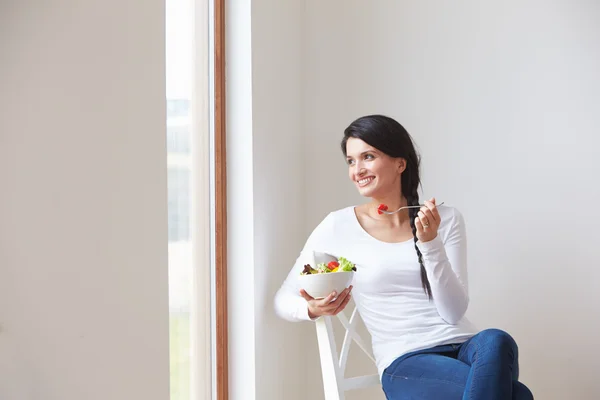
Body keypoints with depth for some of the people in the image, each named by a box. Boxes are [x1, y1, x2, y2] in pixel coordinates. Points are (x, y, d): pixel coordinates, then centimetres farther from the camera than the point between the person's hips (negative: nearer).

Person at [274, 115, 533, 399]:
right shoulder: (339, 227, 2)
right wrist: (312, 309, -15)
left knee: (495, 341, -36)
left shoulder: (447, 219, 7)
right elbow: (283, 300, 8)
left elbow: (454, 312, -2)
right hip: (405, 363, -3)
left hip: (464, 346, 4)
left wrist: (430, 242, -14)